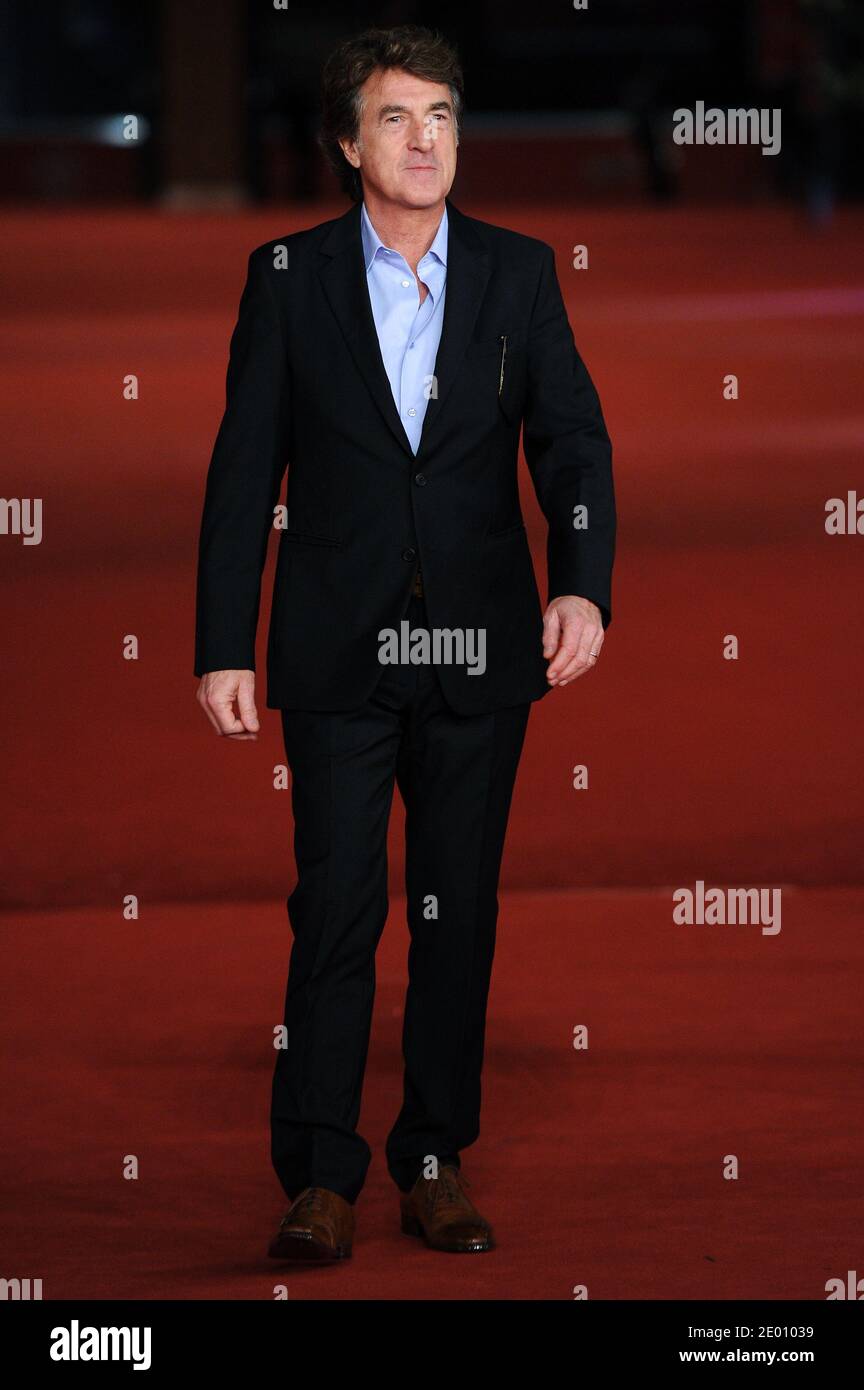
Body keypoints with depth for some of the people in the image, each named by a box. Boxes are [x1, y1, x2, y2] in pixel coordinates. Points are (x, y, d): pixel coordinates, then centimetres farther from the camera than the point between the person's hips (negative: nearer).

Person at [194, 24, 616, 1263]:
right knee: (338, 909, -3)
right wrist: (223, 648, -4)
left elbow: (573, 441, -1)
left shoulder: (518, 273, 4)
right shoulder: (289, 277, 1)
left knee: (459, 913, 7)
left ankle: (436, 1163, 16)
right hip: (340, 651, -2)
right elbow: (244, 472, 1)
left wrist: (582, 586, -18)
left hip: (478, 650, 2)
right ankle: (320, 1176, 4)